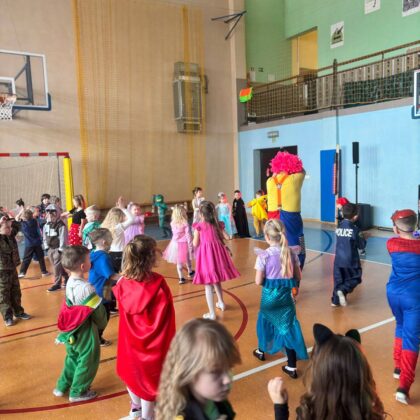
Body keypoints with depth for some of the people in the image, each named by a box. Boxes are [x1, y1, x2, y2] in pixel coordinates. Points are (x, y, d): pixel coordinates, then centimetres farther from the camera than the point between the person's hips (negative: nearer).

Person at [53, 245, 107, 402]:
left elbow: (71, 306, 6)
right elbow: (98, 311, -20)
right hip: (85, 331, -8)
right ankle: (78, 392, 26)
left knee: (72, 358, 26)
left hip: (72, 331, 8)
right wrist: (103, 324, 0)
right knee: (87, 361, 12)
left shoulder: (70, 282, -4)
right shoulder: (86, 288, -29)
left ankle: (62, 386, 39)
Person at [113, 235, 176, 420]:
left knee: (131, 372, 26)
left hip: (130, 339, 5)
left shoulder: (123, 283, -15)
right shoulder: (158, 284, -25)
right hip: (152, 342, -5)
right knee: (148, 377, 12)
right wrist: (169, 342, -6)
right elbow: (167, 317, -18)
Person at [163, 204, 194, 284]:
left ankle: (181, 278, 10)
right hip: (184, 244, -2)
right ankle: (190, 273, 42)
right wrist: (190, 246, -10)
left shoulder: (172, 223, -6)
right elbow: (188, 235, -16)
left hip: (176, 243, 2)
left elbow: (174, 233, 2)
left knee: (179, 262, 10)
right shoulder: (185, 223, -18)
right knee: (187, 260, 20)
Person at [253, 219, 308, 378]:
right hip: (286, 296, 2)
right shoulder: (291, 253, -4)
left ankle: (261, 351, 45)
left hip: (269, 295, -2)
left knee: (265, 321, 22)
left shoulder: (263, 255, -16)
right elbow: (298, 277, 2)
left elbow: (258, 281, -15)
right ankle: (292, 367, 10)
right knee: (287, 327, 8)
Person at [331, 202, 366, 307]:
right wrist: (362, 238, 14)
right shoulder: (354, 229, -12)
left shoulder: (339, 227, 2)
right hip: (351, 260, -5)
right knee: (355, 278, 11)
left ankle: (335, 300, 16)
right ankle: (343, 290, -12)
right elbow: (361, 245, -5)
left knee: (338, 280, 14)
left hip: (338, 259, 5)